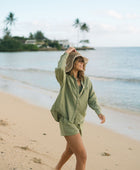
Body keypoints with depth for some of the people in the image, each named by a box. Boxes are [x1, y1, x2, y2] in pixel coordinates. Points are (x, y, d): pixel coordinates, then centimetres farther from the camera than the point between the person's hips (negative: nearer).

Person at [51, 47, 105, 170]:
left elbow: (92, 100, 1)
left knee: (70, 150, 29)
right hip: (66, 122, -7)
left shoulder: (87, 81, 7)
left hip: (78, 123, 7)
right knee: (82, 156, -14)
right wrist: (66, 53, -16)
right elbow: (59, 69, -31)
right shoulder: (65, 79, -7)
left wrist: (99, 112, -19)